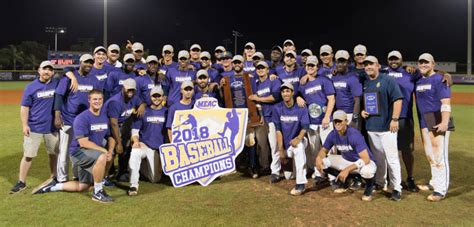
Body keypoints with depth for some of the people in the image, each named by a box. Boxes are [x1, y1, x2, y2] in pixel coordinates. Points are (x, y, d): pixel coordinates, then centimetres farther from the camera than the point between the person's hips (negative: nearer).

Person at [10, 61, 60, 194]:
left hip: (52, 127, 2)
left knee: (54, 153, 12)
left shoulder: (57, 84, 2)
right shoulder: (31, 87, -3)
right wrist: (24, 125, -9)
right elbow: (24, 107, -3)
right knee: (28, 155, 1)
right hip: (34, 127, -2)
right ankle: (21, 182, 12)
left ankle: (54, 178, 29)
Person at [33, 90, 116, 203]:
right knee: (101, 157, -38)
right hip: (78, 152, -7)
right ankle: (97, 192, -22)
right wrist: (103, 150, -25)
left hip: (94, 154, 8)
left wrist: (110, 152, -8)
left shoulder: (105, 117, 4)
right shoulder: (82, 118, -17)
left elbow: (110, 137, 10)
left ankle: (54, 186, 33)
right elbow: (83, 143, -24)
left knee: (82, 188, 12)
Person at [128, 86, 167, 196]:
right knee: (135, 153, -37)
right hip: (143, 144, -1)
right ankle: (133, 185, -26)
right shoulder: (143, 111, 2)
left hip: (158, 148, 2)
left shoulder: (167, 112, 3)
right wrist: (136, 141, -18)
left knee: (155, 179, 3)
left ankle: (142, 166, 34)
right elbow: (135, 129, 2)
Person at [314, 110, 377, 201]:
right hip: (346, 160, 6)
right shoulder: (333, 134, -12)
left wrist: (347, 169, -40)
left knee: (366, 171, -41)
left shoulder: (354, 135, -30)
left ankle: (369, 186, -2)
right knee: (322, 161, -12)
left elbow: (366, 159, -34)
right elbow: (324, 150, 2)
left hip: (364, 162, -5)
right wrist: (318, 157, -22)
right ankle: (343, 180, 12)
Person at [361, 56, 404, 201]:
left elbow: (398, 99, -10)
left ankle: (397, 188, 1)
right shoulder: (365, 83, 13)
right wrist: (362, 111, 3)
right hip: (371, 126, 6)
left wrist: (395, 119, -16)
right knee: (377, 158, 16)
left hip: (387, 126, -6)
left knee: (391, 158, -7)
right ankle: (380, 183, 29)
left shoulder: (388, 80, -5)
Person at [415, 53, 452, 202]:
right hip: (424, 122, 8)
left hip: (438, 121, -8)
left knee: (440, 155, -7)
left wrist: (444, 122, -26)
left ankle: (441, 190, -2)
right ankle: (435, 182, 30)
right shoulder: (418, 81, 13)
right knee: (429, 154, 16)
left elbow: (446, 103, -16)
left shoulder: (439, 79, -9)